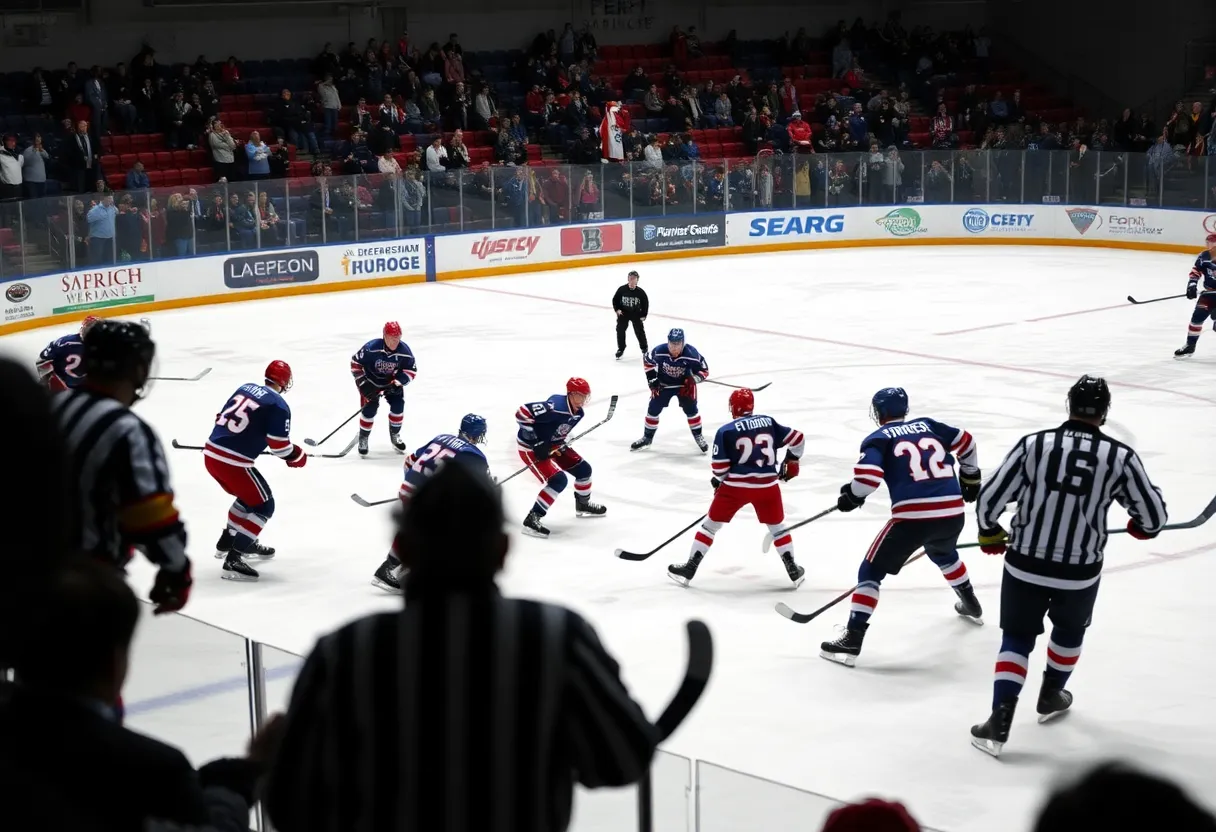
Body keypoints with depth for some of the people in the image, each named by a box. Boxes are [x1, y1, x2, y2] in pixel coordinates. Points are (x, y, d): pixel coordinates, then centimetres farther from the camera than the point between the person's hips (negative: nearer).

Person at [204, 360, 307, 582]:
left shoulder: (245, 388, 13)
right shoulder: (278, 405, -8)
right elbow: (280, 446, -11)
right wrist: (297, 457, 9)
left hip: (211, 453, 8)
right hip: (232, 462, -8)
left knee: (249, 496, 29)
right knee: (263, 505, 4)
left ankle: (228, 542, 40)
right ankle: (233, 560, -5)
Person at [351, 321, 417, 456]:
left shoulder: (404, 351, -24)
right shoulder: (371, 348, -33)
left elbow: (411, 370, -12)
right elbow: (355, 363, -21)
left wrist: (398, 383, -28)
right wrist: (363, 383, -24)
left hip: (392, 381, 3)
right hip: (371, 380, -3)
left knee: (398, 405, -10)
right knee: (370, 408, -15)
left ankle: (395, 435, 16)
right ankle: (363, 439, 6)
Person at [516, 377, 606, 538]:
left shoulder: (578, 413, -2)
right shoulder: (555, 407, -31)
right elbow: (522, 413, -34)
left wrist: (562, 443, 0)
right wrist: (536, 442, -30)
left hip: (553, 446, 9)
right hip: (531, 447, -9)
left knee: (584, 469, 13)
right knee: (558, 480, -23)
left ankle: (583, 505, 39)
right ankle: (531, 520, -18)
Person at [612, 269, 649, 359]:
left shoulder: (640, 292, -14)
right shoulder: (621, 289, -14)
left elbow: (645, 303, -2)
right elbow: (615, 300, -1)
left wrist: (643, 315, -4)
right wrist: (617, 309, -13)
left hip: (636, 314, -1)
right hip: (623, 313, 1)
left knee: (639, 331, 2)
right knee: (620, 330, -2)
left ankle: (644, 348, 21)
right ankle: (621, 349, 15)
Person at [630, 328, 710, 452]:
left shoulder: (691, 354, -30)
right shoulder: (659, 351, -27)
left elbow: (704, 371, -16)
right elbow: (648, 361, -5)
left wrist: (692, 379, -32)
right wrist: (652, 379, -7)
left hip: (684, 384, -1)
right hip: (663, 384, 1)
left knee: (690, 409, -7)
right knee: (653, 409, 2)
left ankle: (698, 436, 15)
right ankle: (647, 437, 20)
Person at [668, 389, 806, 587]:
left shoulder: (726, 431, -4)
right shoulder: (769, 422, 6)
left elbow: (719, 467, -6)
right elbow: (796, 438, 9)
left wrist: (718, 481, 16)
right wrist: (792, 461, 27)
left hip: (736, 485, -2)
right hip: (767, 485, 2)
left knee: (711, 525, 11)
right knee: (777, 527, 21)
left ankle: (689, 569, 13)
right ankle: (794, 571, 21)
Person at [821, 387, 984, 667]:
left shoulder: (879, 438, 5)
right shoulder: (929, 425, 18)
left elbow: (869, 473, -11)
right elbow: (965, 442, 26)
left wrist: (851, 496, 7)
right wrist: (970, 477, 41)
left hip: (912, 516, -5)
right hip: (952, 512, 5)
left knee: (871, 571, 6)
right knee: (944, 555, 40)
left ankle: (852, 640, -3)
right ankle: (971, 605, 55)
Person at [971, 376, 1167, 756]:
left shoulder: (1033, 444, -10)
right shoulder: (1120, 457, -10)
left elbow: (990, 498, -7)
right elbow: (1153, 515, -3)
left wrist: (990, 535, 13)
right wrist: (1143, 526, 22)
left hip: (1025, 565, 0)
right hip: (1080, 572, 0)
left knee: (1017, 638, 15)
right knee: (1070, 629, 30)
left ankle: (999, 723, 3)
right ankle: (1050, 697, 47)